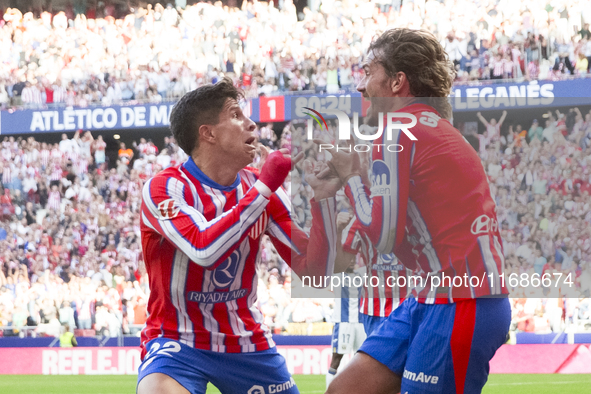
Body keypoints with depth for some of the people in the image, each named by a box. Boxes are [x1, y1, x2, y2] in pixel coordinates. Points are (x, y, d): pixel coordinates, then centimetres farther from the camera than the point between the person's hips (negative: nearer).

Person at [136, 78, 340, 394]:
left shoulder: (259, 187, 2)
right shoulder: (164, 188, -13)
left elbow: (313, 270, -2)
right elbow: (204, 250, -32)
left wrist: (322, 197, -14)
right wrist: (265, 185, -25)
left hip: (246, 342, 6)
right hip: (178, 341, -5)